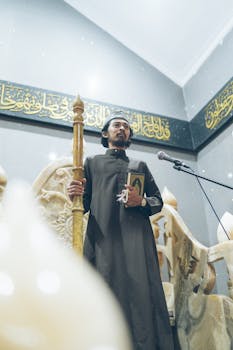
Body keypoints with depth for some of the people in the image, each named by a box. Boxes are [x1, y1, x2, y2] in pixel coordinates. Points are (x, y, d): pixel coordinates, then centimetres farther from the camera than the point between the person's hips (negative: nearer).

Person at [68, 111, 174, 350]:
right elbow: (84, 204, 13)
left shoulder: (140, 165, 25)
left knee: (142, 292, -10)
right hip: (103, 237, -1)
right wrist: (76, 195, -10)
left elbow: (158, 201, 19)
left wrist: (142, 201, -4)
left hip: (137, 235, 1)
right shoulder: (92, 162, 22)